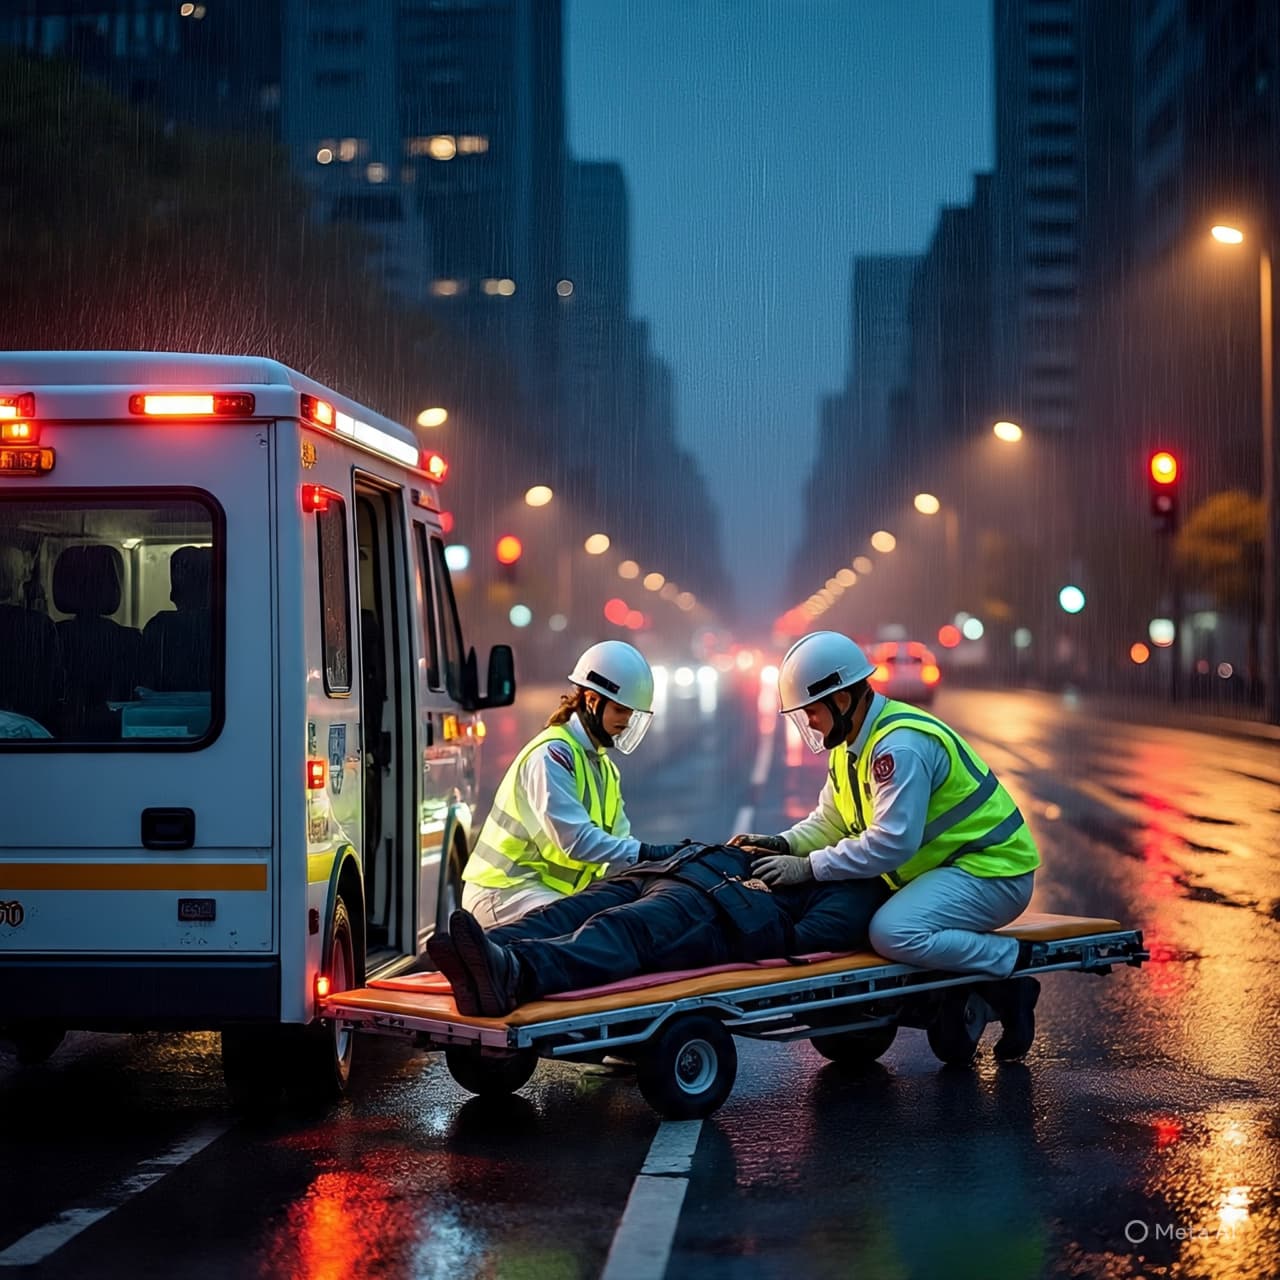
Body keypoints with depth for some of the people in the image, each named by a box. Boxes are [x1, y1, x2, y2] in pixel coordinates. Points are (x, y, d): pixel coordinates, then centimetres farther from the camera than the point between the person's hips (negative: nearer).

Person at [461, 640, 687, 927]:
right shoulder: (552, 756, -16)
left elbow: (617, 840, 7)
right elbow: (575, 840, -25)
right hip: (506, 891, -10)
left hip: (552, 890, 10)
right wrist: (646, 853, -25)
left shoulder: (604, 767, 14)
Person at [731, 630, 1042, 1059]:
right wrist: (784, 844, -7)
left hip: (990, 872, -11)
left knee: (894, 932, -31)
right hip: (942, 868, 11)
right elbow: (830, 822, 13)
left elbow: (892, 842, -30)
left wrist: (810, 867, -26)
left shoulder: (900, 746, -24)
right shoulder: (851, 743, 8)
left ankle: (1015, 962, -12)